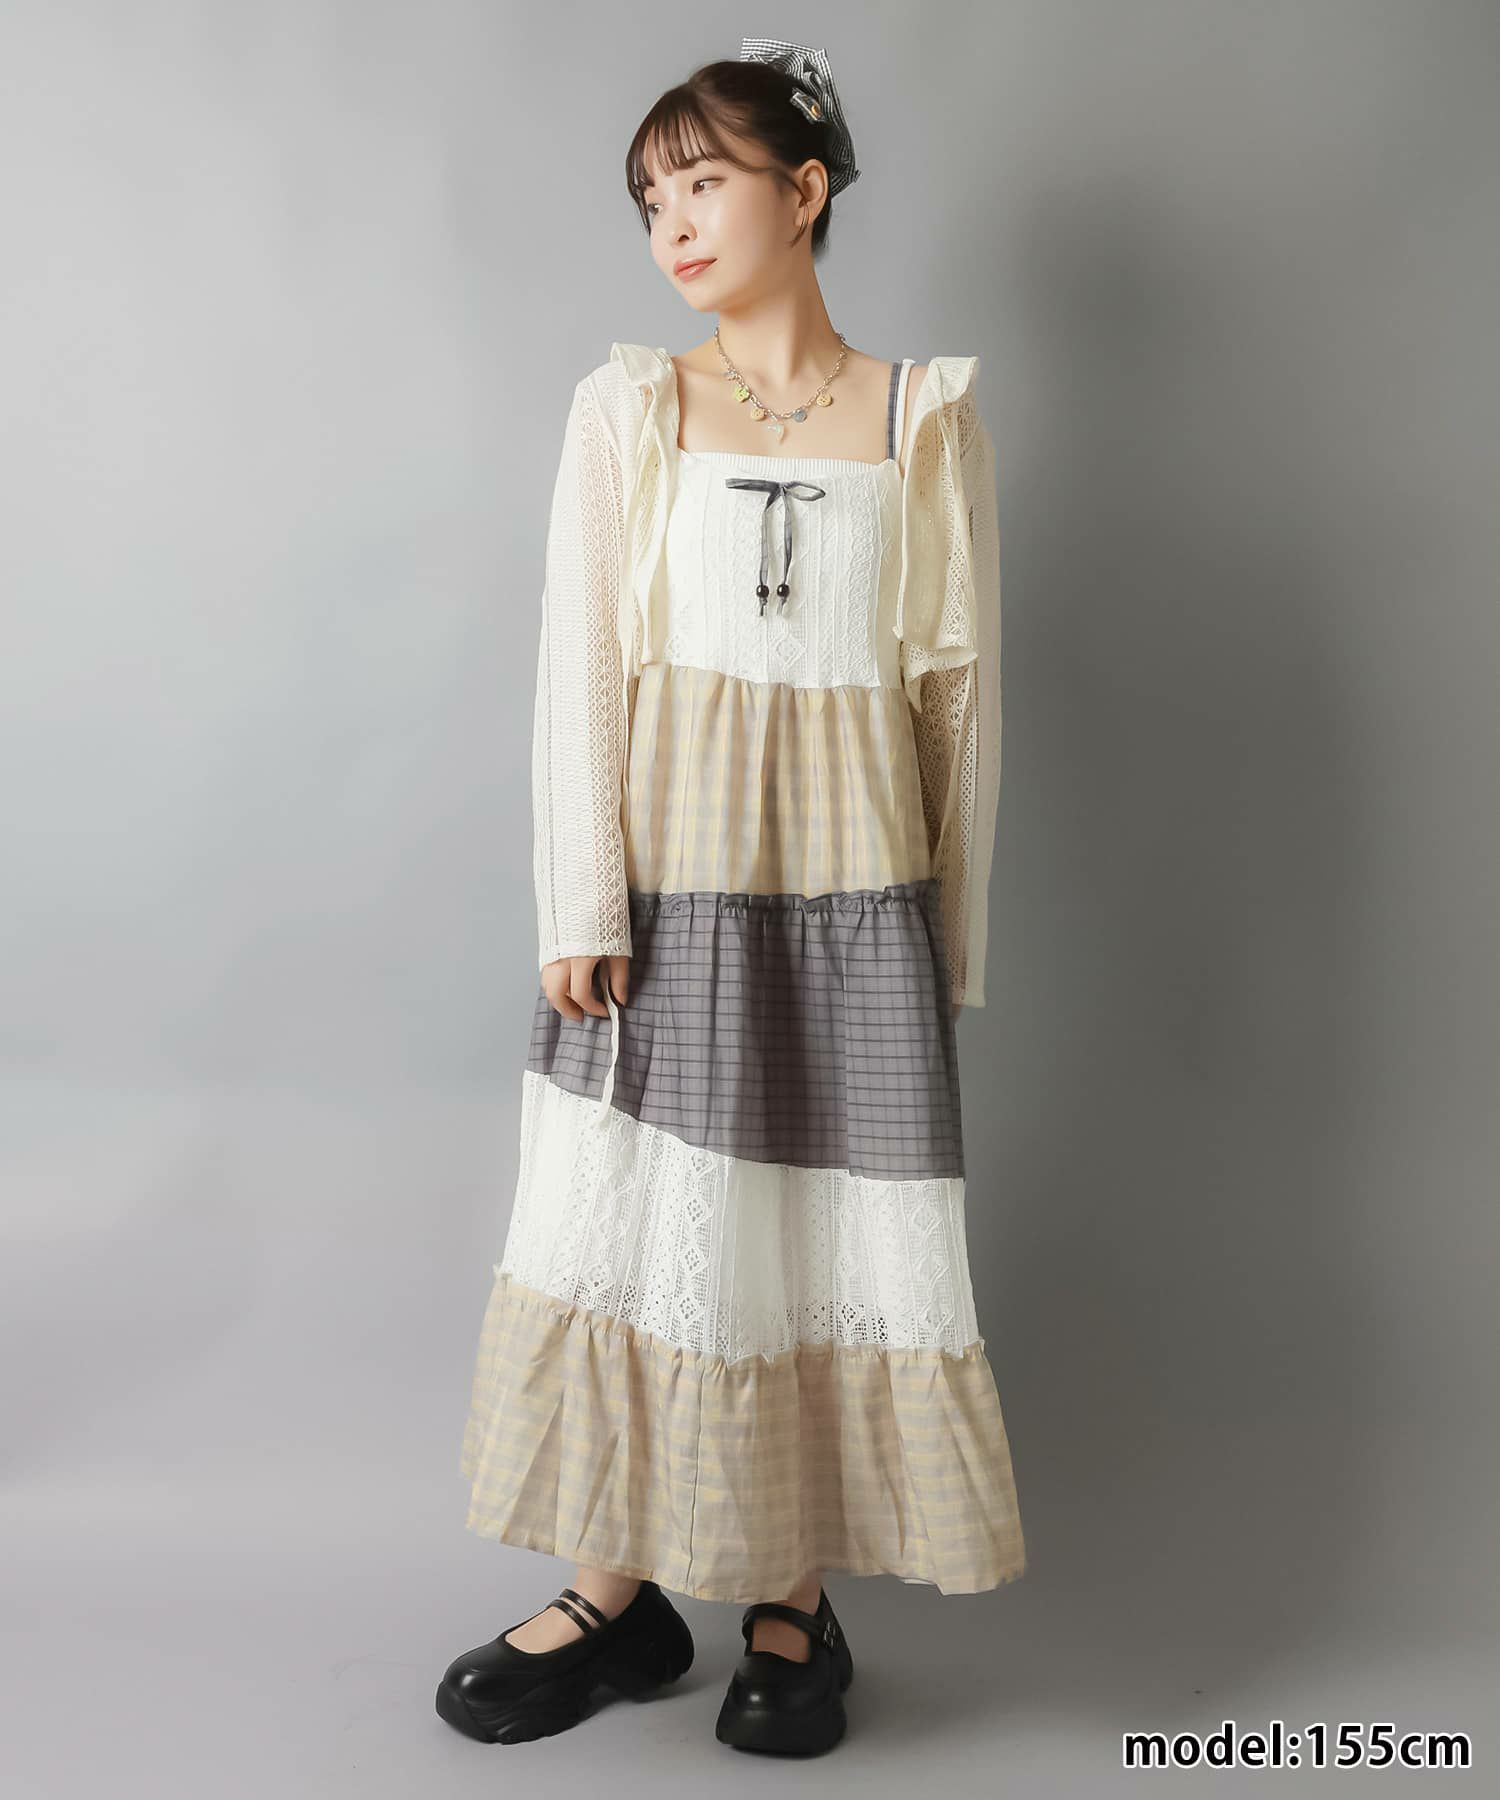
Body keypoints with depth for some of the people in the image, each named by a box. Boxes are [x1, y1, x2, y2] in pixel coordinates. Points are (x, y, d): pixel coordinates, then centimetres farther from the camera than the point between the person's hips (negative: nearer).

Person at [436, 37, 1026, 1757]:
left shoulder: (927, 415, 6)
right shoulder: (627, 406, 6)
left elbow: (961, 684, 6)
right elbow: (580, 661, 0)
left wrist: (954, 933, 5)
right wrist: (580, 905, -8)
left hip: (850, 897, 0)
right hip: (665, 887, 0)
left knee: (834, 1226, 4)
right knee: (632, 1225, 5)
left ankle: (792, 1602, 21)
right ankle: (619, 1587, 22)